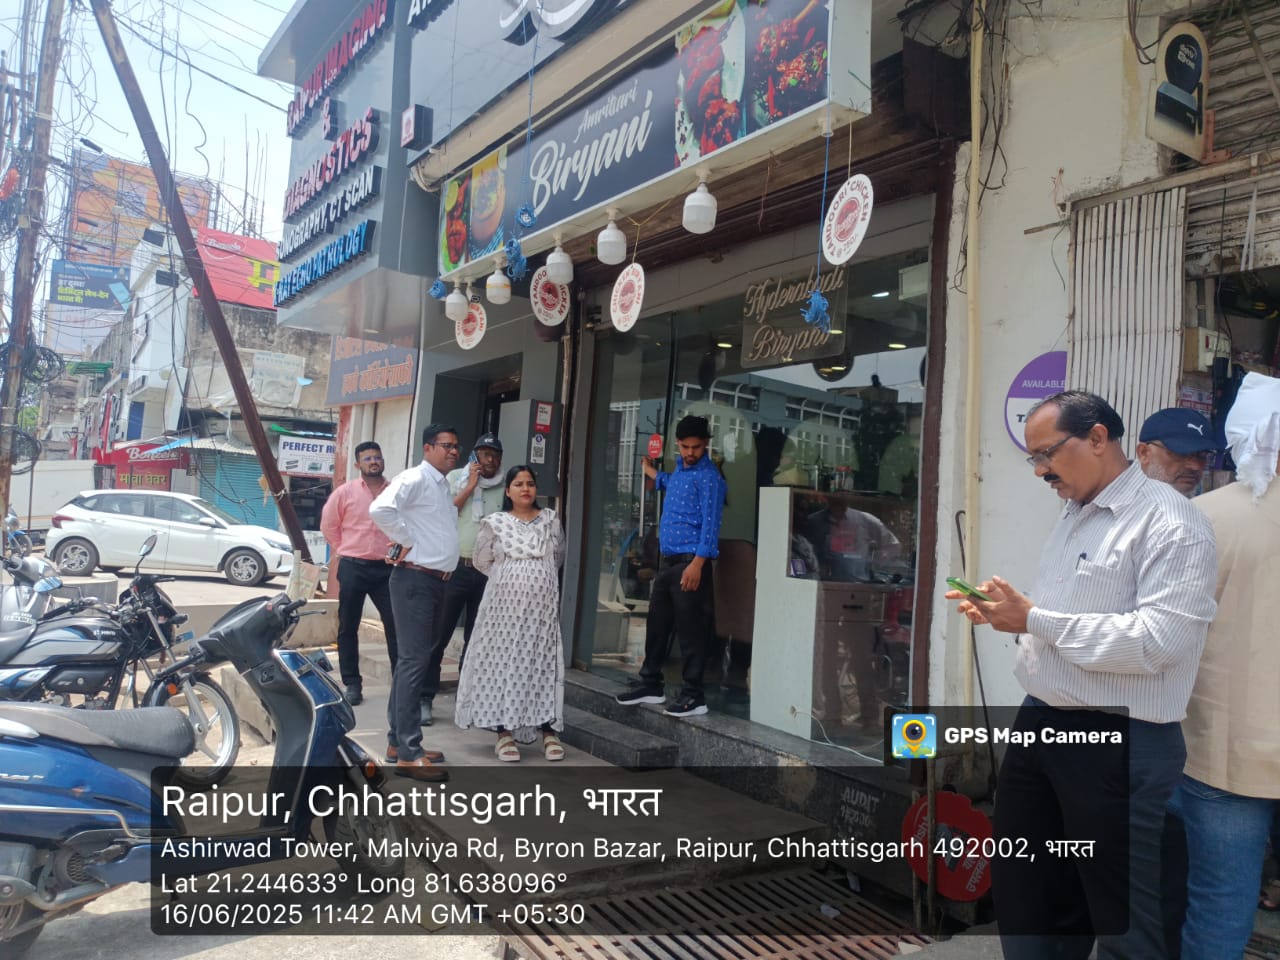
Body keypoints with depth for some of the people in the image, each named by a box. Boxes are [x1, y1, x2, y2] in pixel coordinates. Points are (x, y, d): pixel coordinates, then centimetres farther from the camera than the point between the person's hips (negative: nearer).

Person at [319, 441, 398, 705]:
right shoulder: (345, 492, 1)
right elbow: (328, 525, 9)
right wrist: (344, 552, 8)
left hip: (387, 568, 0)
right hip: (353, 567, 0)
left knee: (395, 626, -1)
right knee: (348, 627, 6)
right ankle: (352, 683, 16)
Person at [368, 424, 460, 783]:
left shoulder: (443, 486, 17)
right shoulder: (415, 478, -11)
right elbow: (380, 509, -28)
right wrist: (405, 541, -17)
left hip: (436, 581, 9)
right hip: (415, 580, -9)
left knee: (412, 661, 14)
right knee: (414, 662, -9)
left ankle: (397, 741, 24)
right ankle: (408, 754, -5)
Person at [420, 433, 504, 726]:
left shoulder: (504, 489, 7)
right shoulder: (456, 478, 5)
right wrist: (470, 486, -5)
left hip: (488, 573, 2)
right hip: (455, 567, -2)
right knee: (438, 635, 0)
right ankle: (425, 698, 9)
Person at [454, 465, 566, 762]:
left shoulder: (550, 520, 8)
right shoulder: (495, 522, 2)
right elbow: (481, 561, 9)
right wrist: (506, 577, 11)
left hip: (542, 605, 1)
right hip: (506, 603, -1)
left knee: (543, 662, 1)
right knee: (504, 662, -1)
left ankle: (549, 731, 5)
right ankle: (505, 732, 4)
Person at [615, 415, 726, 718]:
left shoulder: (708, 477, -10)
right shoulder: (680, 468, 16)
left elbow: (710, 522, -18)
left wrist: (698, 563, -25)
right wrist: (655, 475, 46)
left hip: (690, 562, -9)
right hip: (667, 559, 9)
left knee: (690, 630, -3)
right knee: (657, 623, 14)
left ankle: (694, 695, 5)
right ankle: (650, 684, 26)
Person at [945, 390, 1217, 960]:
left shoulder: (1168, 521, -14)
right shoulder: (1072, 517, 13)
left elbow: (1158, 640, -25)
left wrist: (1035, 619, -20)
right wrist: (1003, 615, 3)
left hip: (1120, 743, -8)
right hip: (1040, 725, 8)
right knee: (1021, 894, 20)